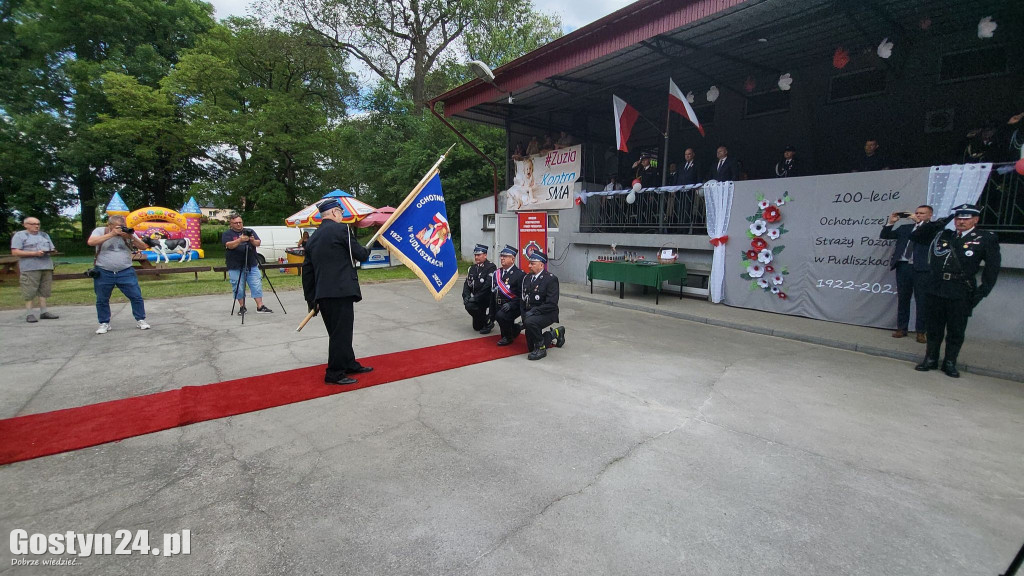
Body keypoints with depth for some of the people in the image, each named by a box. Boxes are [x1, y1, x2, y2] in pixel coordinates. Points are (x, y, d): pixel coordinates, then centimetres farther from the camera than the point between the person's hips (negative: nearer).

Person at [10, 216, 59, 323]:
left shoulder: (44, 235, 22)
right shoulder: (19, 235, 4)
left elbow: (52, 248, 23)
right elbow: (15, 252, -5)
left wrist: (51, 251, -1)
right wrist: (34, 253, -16)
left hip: (47, 266, 5)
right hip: (30, 267, -5)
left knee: (44, 290, 3)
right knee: (29, 291, -6)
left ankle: (44, 311, 6)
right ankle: (29, 314, -4)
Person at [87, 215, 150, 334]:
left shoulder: (128, 233, 5)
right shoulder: (100, 231, 0)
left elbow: (143, 247, 0)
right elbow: (90, 242, -19)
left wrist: (131, 237, -16)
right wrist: (111, 234, -20)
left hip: (126, 272, 1)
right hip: (103, 273, 0)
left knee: (136, 296, -2)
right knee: (102, 300, 9)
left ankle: (141, 320, 11)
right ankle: (104, 324, 23)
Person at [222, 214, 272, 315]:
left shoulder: (250, 231, 12)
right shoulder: (227, 234, 4)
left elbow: (258, 243, 4)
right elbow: (229, 245, -13)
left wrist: (253, 240, -19)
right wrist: (240, 240, -30)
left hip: (252, 265, 2)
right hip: (235, 267, -2)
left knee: (257, 286, -2)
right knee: (238, 288, 0)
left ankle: (260, 307, 1)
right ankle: (242, 307, 12)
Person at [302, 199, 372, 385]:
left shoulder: (313, 238, 16)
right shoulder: (340, 229, -7)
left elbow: (307, 271, 17)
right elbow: (360, 255, -6)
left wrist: (311, 299, 21)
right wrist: (365, 250, 18)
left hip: (323, 294, 9)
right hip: (341, 292, -8)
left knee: (339, 332, 18)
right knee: (341, 333, -1)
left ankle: (350, 364, 30)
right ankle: (334, 374, 6)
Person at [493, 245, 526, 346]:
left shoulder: (520, 274, -9)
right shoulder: (497, 273, 12)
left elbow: (522, 295, -13)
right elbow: (494, 291, 18)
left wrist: (511, 305, -25)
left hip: (513, 306, -7)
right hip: (498, 306, 8)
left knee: (500, 315, -29)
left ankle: (508, 337, -4)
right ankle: (516, 328, 30)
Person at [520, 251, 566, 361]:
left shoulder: (551, 279, -14)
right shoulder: (527, 278, 6)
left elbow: (552, 304, -21)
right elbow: (524, 300, 11)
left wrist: (534, 311, -25)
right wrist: (524, 316, -2)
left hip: (547, 314, -7)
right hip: (531, 313, 7)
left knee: (530, 322, -38)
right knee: (531, 347, 11)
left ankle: (541, 348, -15)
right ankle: (555, 334, 35)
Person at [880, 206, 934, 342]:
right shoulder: (905, 228, 15)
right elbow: (884, 236, 13)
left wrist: (918, 222, -12)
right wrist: (890, 222, 0)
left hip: (921, 269, -4)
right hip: (903, 267, 4)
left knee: (921, 301, 2)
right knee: (902, 298, 9)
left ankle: (921, 331, 10)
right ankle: (901, 328, 17)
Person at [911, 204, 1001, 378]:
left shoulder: (986, 239, 2)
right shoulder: (941, 235, 11)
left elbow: (993, 267, 0)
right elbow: (915, 236, 15)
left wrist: (982, 291, -7)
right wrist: (937, 224, 3)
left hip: (961, 293, -2)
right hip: (936, 290, 3)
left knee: (956, 331, 5)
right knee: (934, 328, 9)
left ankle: (950, 363, 16)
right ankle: (931, 360, 19)